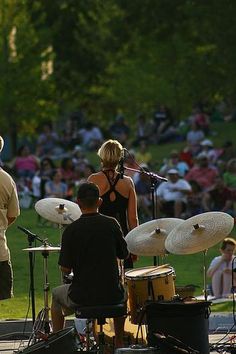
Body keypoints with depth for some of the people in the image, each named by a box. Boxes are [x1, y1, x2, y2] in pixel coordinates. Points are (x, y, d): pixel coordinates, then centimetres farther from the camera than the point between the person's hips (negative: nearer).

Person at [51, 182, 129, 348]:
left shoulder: (71, 230, -12)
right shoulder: (112, 224, -6)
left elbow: (65, 269, -9)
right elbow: (124, 254, 7)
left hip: (82, 296, -2)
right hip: (112, 294, 2)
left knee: (57, 296, 31)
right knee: (123, 295, 38)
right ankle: (119, 344, 38)